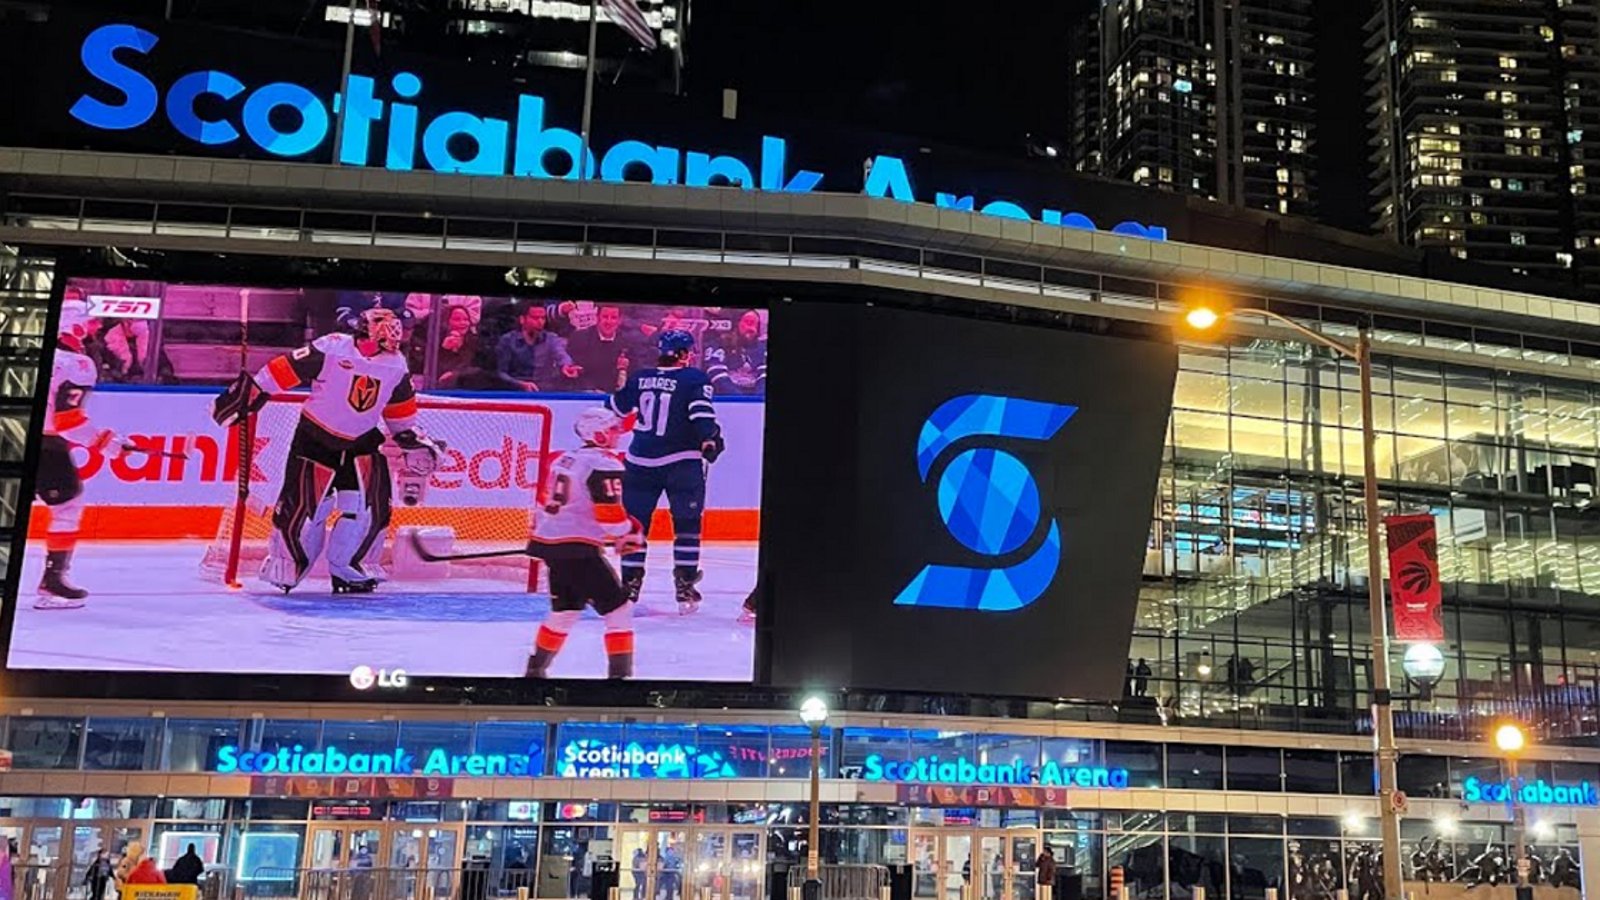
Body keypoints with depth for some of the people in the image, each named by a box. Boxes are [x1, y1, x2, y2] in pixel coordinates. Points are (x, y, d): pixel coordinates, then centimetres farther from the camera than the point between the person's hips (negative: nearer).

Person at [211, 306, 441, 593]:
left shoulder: (397, 366, -5)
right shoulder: (330, 349, -22)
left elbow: (400, 411, 9)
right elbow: (282, 370, -17)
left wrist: (411, 439, 2)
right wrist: (247, 393, -15)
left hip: (363, 440, 4)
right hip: (315, 437, -4)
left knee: (373, 504, -6)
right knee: (301, 504, -5)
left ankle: (347, 569, 9)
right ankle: (284, 566, 18)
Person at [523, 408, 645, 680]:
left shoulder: (564, 460, 16)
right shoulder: (604, 464, -12)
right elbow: (609, 512, -17)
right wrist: (631, 533, -1)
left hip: (549, 542, 9)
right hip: (577, 548, -9)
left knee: (564, 610, 25)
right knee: (619, 609, -3)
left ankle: (535, 669, 36)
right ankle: (620, 672, -8)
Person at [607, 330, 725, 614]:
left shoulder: (639, 378, 8)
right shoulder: (695, 378, -3)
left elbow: (616, 408, 19)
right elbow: (701, 412, -17)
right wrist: (710, 439, -12)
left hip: (640, 462, 4)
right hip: (682, 462, -3)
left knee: (635, 522, 11)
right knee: (687, 524, 5)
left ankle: (629, 583, 11)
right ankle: (685, 587, 3)